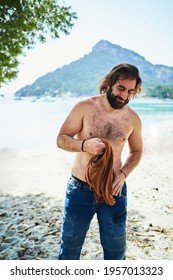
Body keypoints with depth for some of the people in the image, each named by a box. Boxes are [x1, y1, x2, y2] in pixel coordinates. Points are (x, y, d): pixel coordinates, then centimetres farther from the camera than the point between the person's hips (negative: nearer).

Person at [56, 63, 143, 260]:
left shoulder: (132, 118, -2)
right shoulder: (84, 107, -10)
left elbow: (136, 151, 11)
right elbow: (61, 139, -7)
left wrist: (123, 173, -8)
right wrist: (85, 145, -27)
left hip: (113, 190, 2)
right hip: (80, 189, -1)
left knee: (115, 246, 15)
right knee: (70, 242, 17)